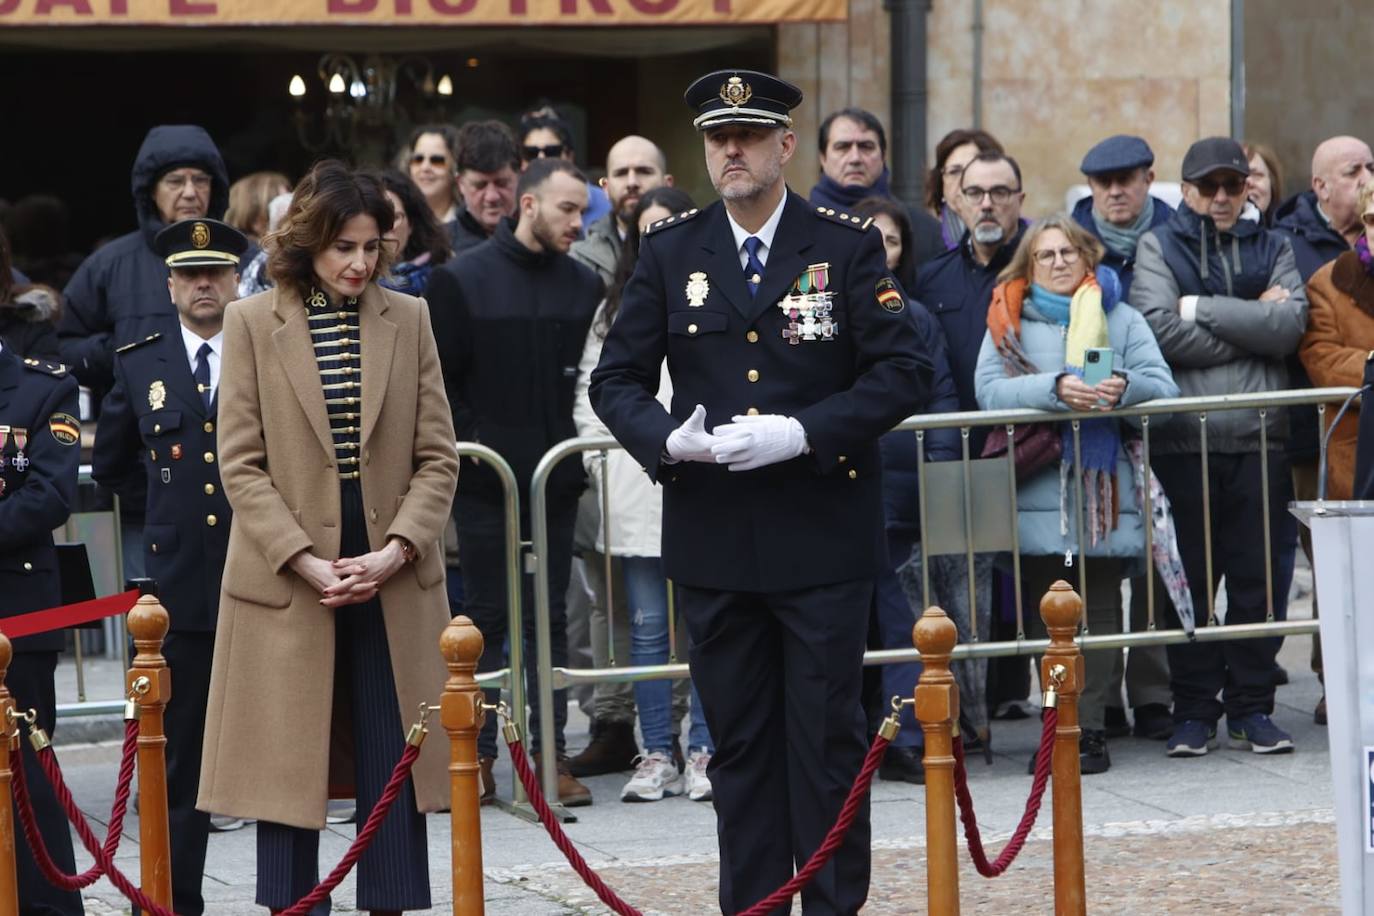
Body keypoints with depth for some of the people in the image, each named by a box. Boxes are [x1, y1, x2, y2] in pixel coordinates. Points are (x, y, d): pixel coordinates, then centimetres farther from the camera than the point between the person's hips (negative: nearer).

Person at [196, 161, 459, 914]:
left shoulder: (408, 319, 6)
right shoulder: (251, 323, 0)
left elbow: (437, 457, 4)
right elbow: (240, 464, -3)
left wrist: (394, 551, -10)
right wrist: (305, 561, -13)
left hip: (391, 580, 2)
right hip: (287, 580, -2)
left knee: (393, 764, 2)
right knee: (287, 766, 1)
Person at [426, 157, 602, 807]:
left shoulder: (584, 285, 8)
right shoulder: (462, 280, -2)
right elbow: (439, 379, -3)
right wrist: (469, 443, -8)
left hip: (555, 481, 3)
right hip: (486, 482, -3)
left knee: (549, 618, 6)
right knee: (486, 618, 2)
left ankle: (550, 753, 10)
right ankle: (478, 753, 8)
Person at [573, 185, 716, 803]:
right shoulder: (615, 310, 16)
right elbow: (590, 390, 15)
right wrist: (600, 462, 4)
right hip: (634, 490, 3)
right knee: (647, 627, 4)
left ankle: (704, 753, 3)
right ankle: (656, 757, 8)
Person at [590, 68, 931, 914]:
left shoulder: (849, 247, -1)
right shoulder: (670, 251, 6)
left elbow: (906, 371, -6)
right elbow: (617, 379, 7)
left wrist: (804, 432, -18)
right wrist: (665, 438, -13)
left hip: (822, 535, -2)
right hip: (714, 537, 2)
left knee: (828, 737, 2)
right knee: (739, 741, 9)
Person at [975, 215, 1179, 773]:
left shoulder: (1121, 319, 14)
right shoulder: (1010, 323, 11)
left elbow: (1163, 386, 2)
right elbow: (990, 391, -6)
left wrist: (1125, 387, -21)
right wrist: (1055, 388, -22)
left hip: (1105, 491, 0)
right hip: (1040, 493, 0)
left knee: (1098, 613, -3)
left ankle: (1089, 730, -2)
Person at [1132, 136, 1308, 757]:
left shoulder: (1271, 249, 16)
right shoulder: (1158, 247, 8)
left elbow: (1290, 325, -3)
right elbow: (1159, 331, -9)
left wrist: (1201, 309, -7)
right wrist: (1250, 322, -6)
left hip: (1259, 438, 2)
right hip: (1182, 440, -2)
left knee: (1258, 578, 3)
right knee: (1189, 579, -1)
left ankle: (1251, 706, 11)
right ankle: (1193, 709, 7)